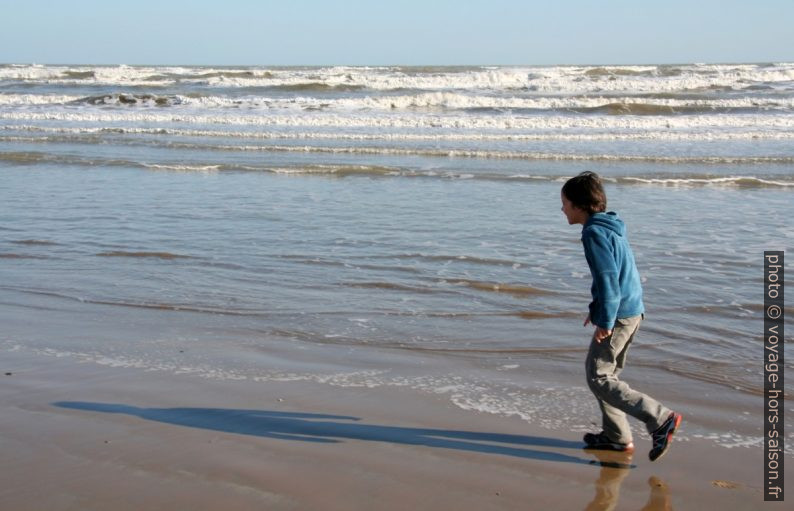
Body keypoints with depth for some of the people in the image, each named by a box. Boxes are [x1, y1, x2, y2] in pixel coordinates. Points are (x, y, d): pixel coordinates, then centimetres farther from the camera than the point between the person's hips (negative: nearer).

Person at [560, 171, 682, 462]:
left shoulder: (594, 233, -16)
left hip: (618, 315, -10)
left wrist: (604, 320, -18)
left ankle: (660, 419, -10)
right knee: (605, 373, 18)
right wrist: (597, 310, 27)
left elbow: (607, 279, -22)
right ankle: (616, 437, 23)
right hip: (632, 310, 10)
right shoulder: (610, 227, 14)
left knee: (599, 378, -4)